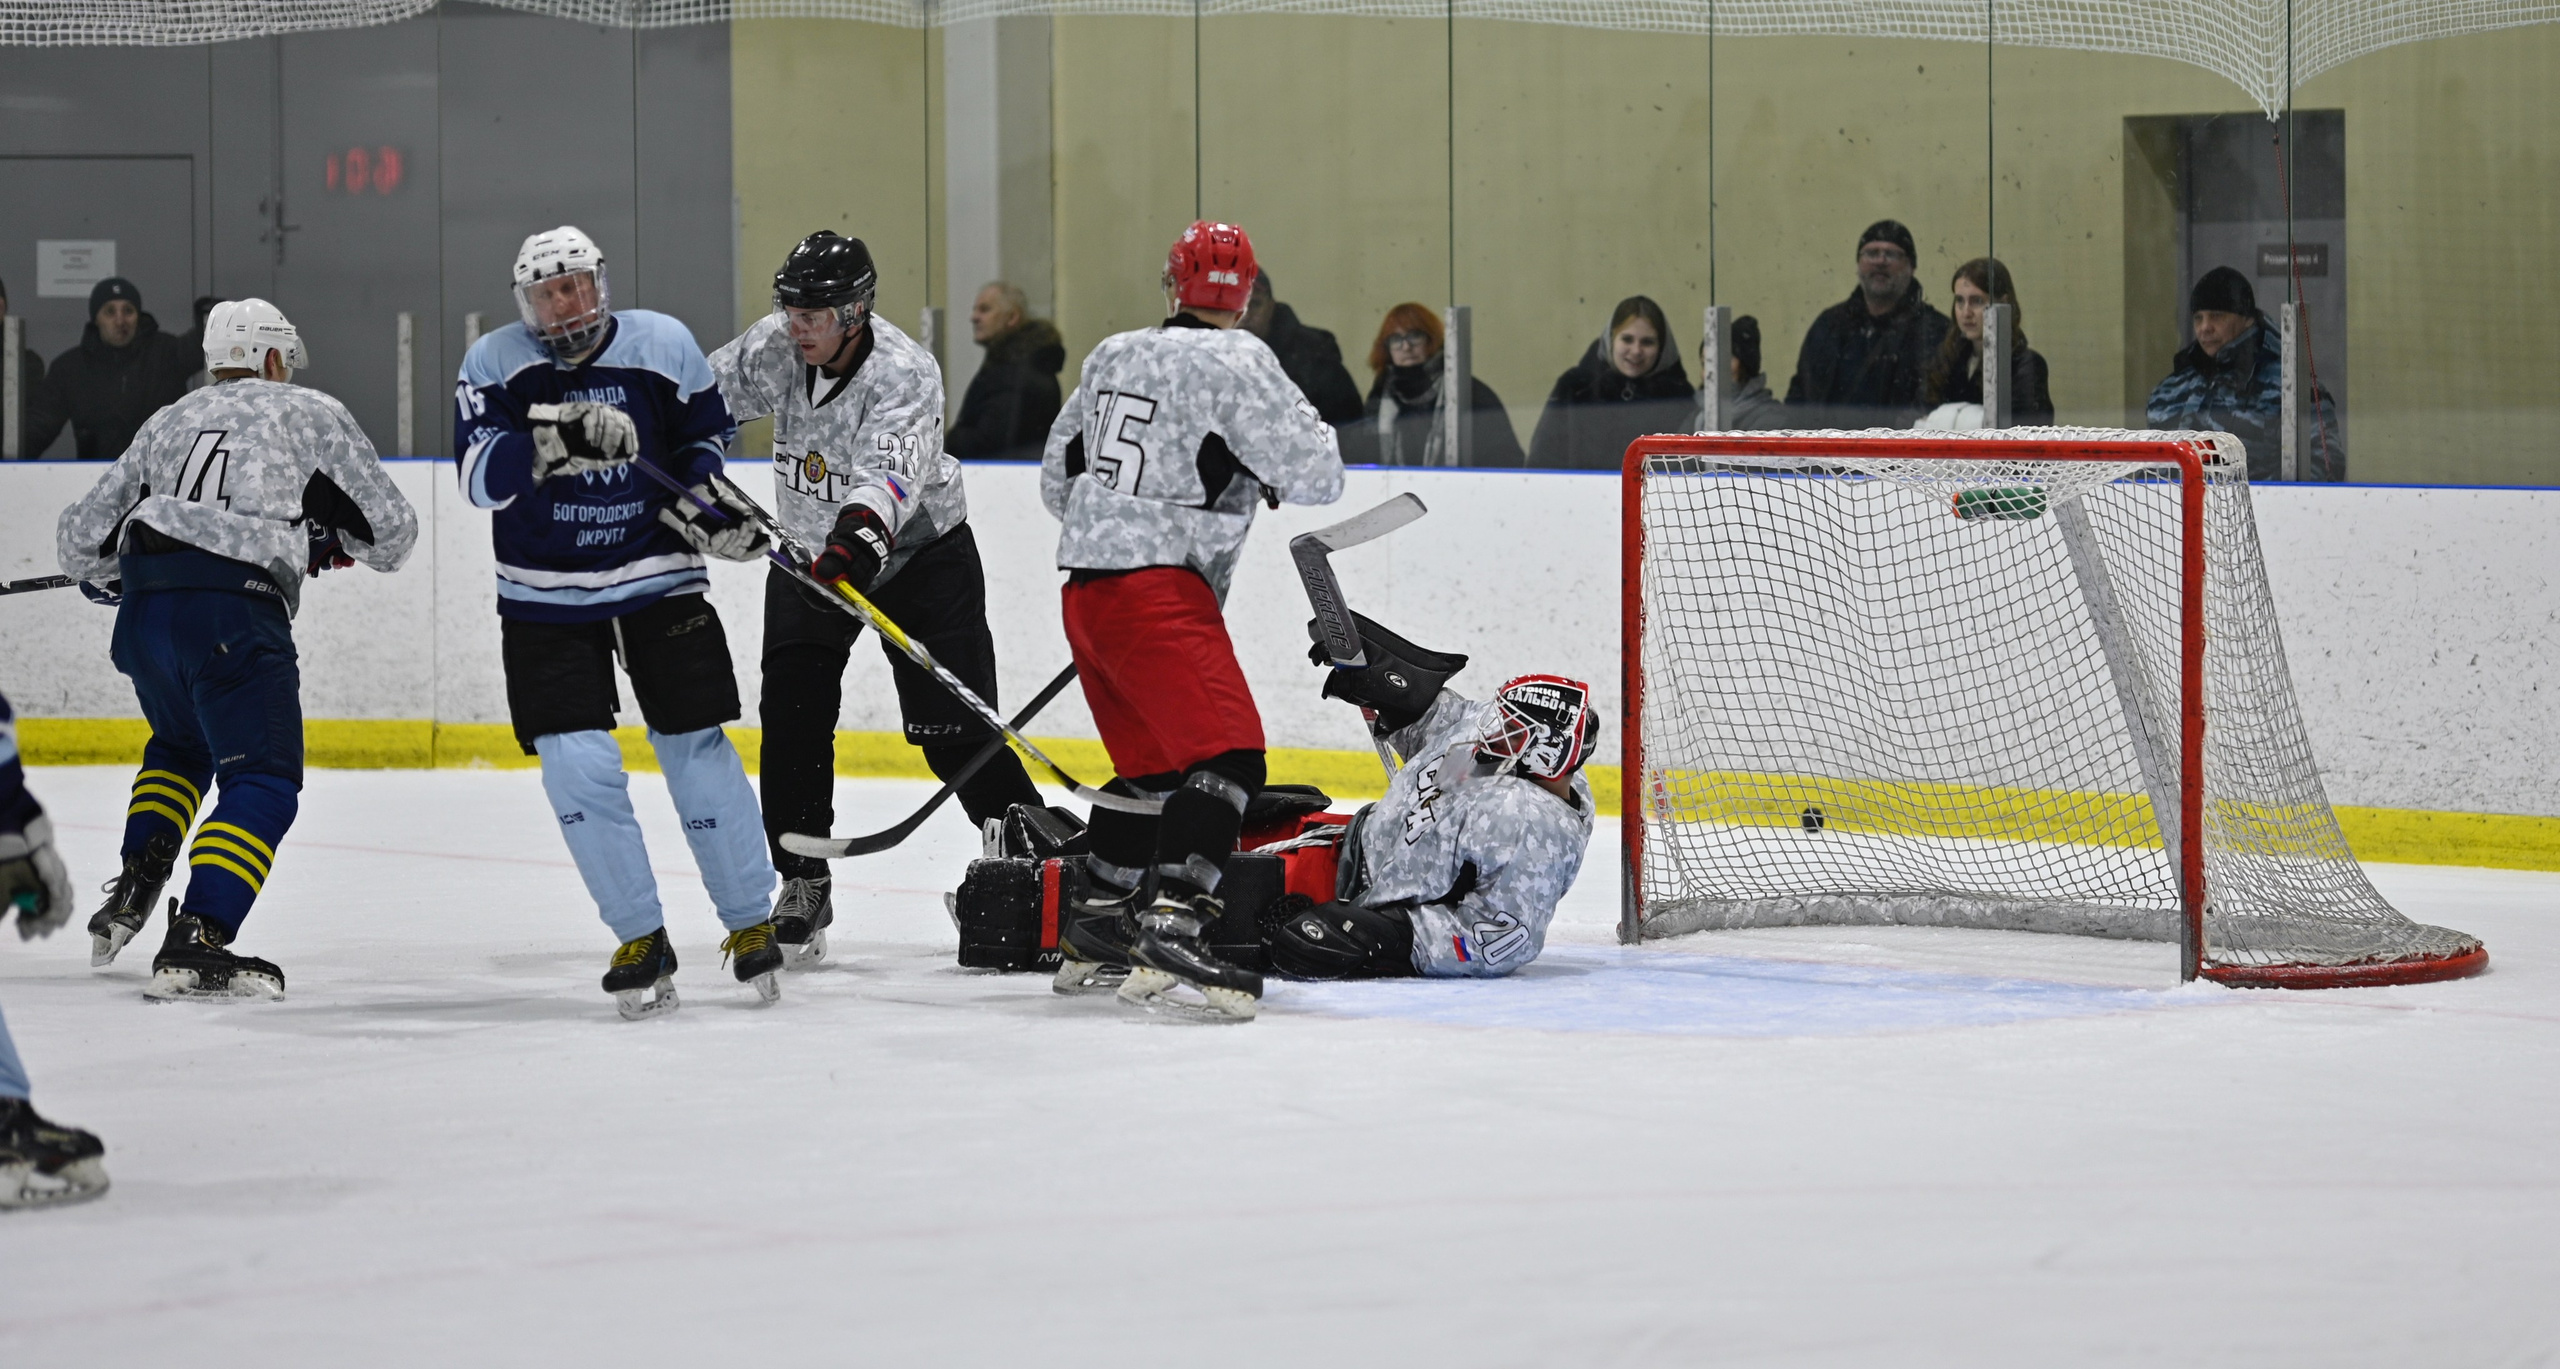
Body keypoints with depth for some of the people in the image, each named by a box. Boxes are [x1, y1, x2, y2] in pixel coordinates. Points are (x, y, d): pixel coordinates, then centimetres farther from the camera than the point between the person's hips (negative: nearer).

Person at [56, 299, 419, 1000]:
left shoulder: (168, 421, 24)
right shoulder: (313, 415, 14)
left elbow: (81, 538, 24)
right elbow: (392, 530, 14)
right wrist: (338, 541, 36)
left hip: (144, 606, 6)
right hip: (233, 611, -6)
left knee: (181, 746, 32)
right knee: (264, 782, -5)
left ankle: (133, 890, 21)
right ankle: (195, 942, -21)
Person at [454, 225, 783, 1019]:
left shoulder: (663, 347, -5)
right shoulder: (495, 365, -6)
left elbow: (703, 434, 11)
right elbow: (480, 477, -18)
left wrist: (710, 493, -9)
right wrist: (554, 441, -34)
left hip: (659, 581, 0)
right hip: (547, 600, 0)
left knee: (697, 751, 1)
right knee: (577, 763, -10)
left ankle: (750, 922, 16)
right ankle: (640, 940, 2)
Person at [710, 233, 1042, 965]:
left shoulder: (904, 373, -29)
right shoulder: (774, 348, -12)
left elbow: (890, 475, -45)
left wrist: (859, 539, -61)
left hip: (920, 552, -5)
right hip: (811, 552, 5)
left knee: (953, 728, -10)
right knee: (794, 711, -8)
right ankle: (802, 885, 0)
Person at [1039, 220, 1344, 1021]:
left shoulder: (1113, 355, 15)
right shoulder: (1234, 361, -8)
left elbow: (1058, 480, 24)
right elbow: (1317, 475, -10)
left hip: (1085, 589, 8)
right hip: (1161, 592, -8)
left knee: (1151, 762, 23)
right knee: (1227, 756, -15)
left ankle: (1096, 929, 27)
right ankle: (1169, 930, -31)